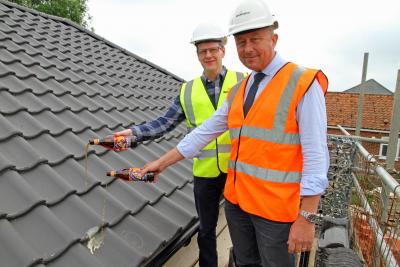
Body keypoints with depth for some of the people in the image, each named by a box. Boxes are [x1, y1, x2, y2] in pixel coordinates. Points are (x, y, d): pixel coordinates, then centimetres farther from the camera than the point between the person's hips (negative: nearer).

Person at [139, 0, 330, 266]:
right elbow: (205, 131, 10)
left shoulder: (303, 84, -12)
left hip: (276, 206, -6)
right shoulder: (238, 90, 8)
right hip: (237, 199, 6)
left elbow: (315, 155, -16)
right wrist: (163, 162, 10)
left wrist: (307, 217, -18)